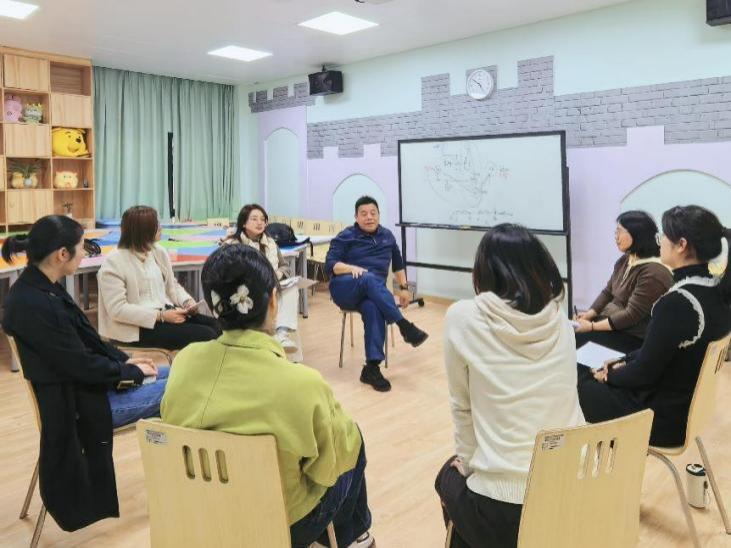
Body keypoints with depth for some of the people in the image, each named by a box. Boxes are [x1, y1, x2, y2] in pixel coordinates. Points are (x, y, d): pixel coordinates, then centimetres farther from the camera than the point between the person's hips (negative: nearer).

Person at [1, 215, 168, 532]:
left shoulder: (42, 288, 1)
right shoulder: (33, 305, -28)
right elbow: (81, 365, -24)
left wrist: (124, 360, 3)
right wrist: (132, 371, -10)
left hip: (83, 382, 9)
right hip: (78, 402, -9)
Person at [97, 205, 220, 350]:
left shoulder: (159, 253, 9)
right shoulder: (113, 264, -11)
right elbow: (118, 309, -17)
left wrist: (187, 301, -7)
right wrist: (161, 316, -23)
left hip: (167, 312, 7)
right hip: (138, 326, -7)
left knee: (217, 326, -14)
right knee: (205, 336, -23)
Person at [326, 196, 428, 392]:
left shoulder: (387, 236, 17)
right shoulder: (345, 237, 5)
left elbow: (398, 264, 29)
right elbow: (330, 265, -5)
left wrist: (403, 287, 19)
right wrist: (352, 268, -23)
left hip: (375, 292, 3)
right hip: (345, 289, -2)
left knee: (373, 309, -36)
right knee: (369, 278, -38)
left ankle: (372, 368, -38)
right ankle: (404, 326, -41)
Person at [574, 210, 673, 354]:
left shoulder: (653, 272, -22)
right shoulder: (625, 260, 6)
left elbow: (632, 316, -24)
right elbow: (607, 292, 11)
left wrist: (592, 326, -24)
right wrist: (589, 314, -6)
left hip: (636, 336, -8)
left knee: (580, 331, -23)